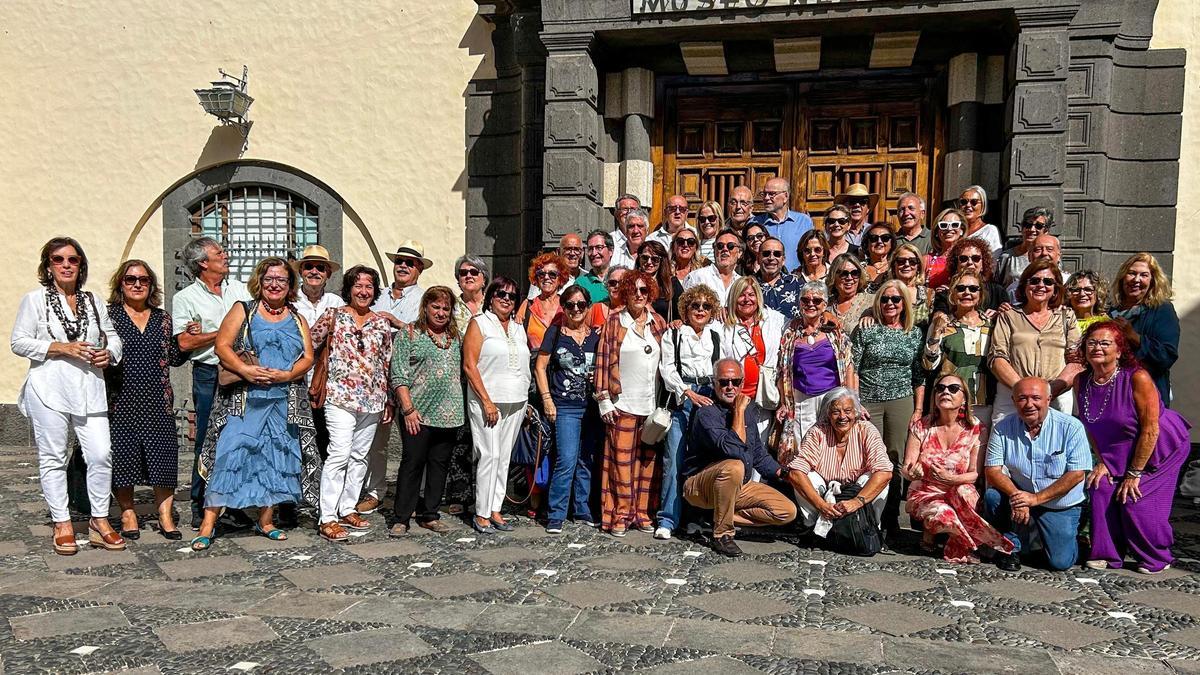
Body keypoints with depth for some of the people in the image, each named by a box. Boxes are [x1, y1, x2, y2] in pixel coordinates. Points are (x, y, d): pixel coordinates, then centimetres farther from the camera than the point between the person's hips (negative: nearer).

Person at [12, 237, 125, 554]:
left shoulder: (92, 300, 16)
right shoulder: (35, 299, 3)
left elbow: (112, 336, 24)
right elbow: (19, 342, -2)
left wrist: (109, 354, 2)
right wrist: (61, 349, -12)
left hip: (89, 390, 3)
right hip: (49, 390, -3)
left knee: (101, 454, -4)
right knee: (53, 457, 3)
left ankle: (100, 522, 9)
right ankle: (62, 525, 13)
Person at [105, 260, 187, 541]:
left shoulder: (163, 318, 13)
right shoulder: (109, 315, 3)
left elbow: (175, 358, 13)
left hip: (157, 401, 3)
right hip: (121, 400, -2)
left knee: (163, 454, 0)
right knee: (122, 454, 2)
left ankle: (165, 513, 9)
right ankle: (127, 512, 16)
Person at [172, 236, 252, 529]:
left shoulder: (240, 289, 13)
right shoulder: (185, 297, 2)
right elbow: (185, 343, -7)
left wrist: (207, 331, -4)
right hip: (208, 375, -3)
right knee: (207, 442, 0)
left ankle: (234, 506, 13)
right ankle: (200, 508, 11)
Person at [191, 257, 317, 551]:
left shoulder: (298, 321, 16)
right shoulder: (243, 311, 7)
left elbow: (308, 358, 7)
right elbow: (222, 345, -3)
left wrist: (286, 375, -12)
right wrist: (244, 370, -19)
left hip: (285, 403, 3)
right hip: (244, 400, -3)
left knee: (277, 457, 5)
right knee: (231, 453, -10)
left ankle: (266, 521, 17)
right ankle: (209, 522, -6)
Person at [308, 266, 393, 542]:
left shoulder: (382, 323, 11)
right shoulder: (333, 315, 1)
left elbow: (388, 364, 14)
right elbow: (308, 346, 4)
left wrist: (390, 401, 12)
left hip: (372, 399, 5)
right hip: (340, 395, -4)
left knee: (360, 456, 9)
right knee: (340, 454, -13)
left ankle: (347, 509, 21)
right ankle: (327, 518, -9)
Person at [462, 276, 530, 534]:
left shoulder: (519, 328, 16)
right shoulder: (479, 324, -1)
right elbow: (469, 366, -8)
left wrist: (525, 399, 9)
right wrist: (487, 401, -13)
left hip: (516, 403, 5)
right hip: (487, 401, -5)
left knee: (504, 458, 7)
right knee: (489, 456, -8)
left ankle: (495, 510, 14)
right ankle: (481, 514, 0)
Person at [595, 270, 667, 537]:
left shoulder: (658, 323, 11)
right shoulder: (614, 321, 1)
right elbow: (603, 360, -2)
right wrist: (604, 399, -7)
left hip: (652, 403, 4)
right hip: (622, 404, -3)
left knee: (648, 460, 6)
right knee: (622, 459, -3)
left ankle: (642, 512, 15)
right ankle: (619, 515, 5)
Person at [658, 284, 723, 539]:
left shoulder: (716, 337, 19)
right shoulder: (673, 334, 10)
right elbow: (667, 369, 1)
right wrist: (690, 393, -10)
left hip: (709, 396, 3)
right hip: (681, 396, -3)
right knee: (674, 457, -10)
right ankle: (667, 520, -6)